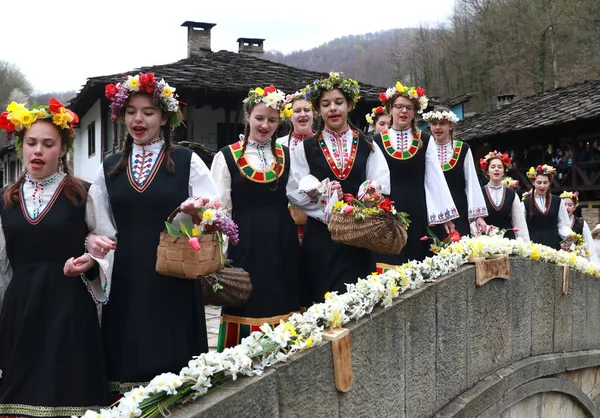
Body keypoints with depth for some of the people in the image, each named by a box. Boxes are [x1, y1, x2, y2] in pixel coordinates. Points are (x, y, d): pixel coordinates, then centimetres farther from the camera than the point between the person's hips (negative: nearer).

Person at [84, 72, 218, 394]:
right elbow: (99, 227, 13)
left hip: (173, 278, -2)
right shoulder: (108, 168, 11)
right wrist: (93, 241, -8)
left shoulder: (187, 161, 3)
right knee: (127, 364, 6)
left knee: (173, 359, 1)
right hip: (125, 280, 3)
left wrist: (199, 209, -21)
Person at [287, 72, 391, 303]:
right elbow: (294, 192, 0)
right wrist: (320, 191, -16)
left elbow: (382, 186, 1)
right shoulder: (306, 148, 5)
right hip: (320, 236, -1)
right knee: (324, 299, 0)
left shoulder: (367, 146, 10)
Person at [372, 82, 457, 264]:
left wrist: (445, 215, -1)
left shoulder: (425, 140, 5)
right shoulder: (377, 141, 2)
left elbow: (436, 178, 3)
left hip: (417, 209, 1)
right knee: (390, 261, 1)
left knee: (417, 262, 5)